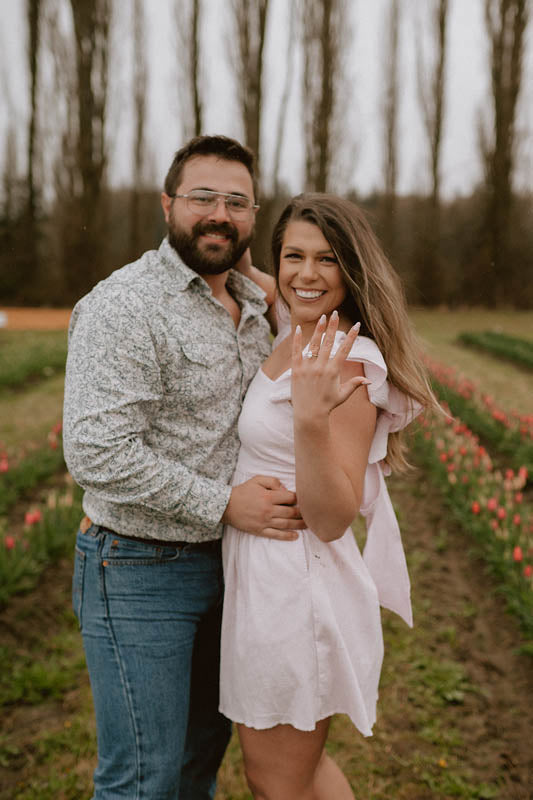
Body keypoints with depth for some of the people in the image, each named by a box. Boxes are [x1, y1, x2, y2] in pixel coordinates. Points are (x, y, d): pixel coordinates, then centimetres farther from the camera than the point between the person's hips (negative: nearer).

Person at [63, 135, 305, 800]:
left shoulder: (251, 306, 9)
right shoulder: (123, 307, -18)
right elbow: (96, 453, -26)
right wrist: (223, 504, -21)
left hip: (223, 563, 8)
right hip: (140, 571, -8)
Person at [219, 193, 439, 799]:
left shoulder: (349, 365, -21)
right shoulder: (291, 340, 4)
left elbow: (331, 519, -24)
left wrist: (311, 417, -38)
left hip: (299, 587, -9)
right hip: (262, 576, 9)